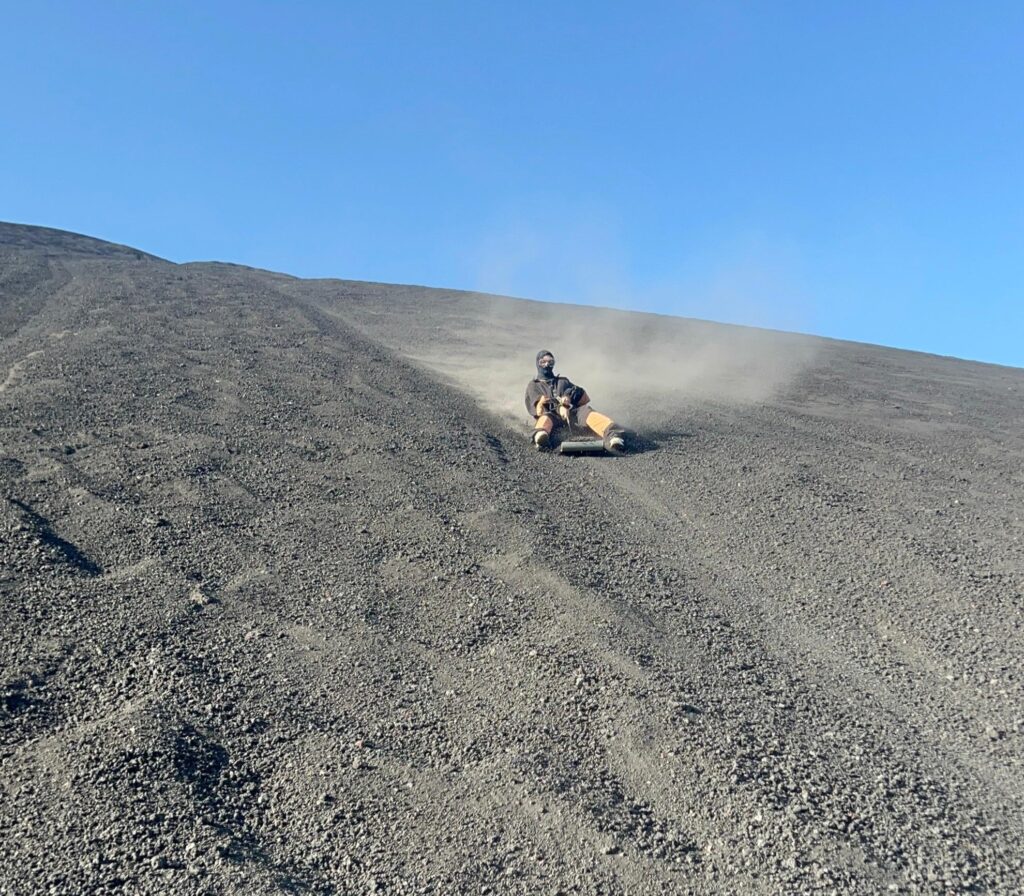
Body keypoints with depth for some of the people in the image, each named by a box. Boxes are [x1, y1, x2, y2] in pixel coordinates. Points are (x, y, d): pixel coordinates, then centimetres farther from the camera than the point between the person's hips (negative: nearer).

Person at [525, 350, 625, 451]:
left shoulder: (563, 381, 35)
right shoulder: (533, 385, 26)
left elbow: (585, 399, 22)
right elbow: (537, 406, 5)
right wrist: (558, 408, -15)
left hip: (571, 412, 2)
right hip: (552, 414, -2)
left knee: (586, 411, -31)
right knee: (545, 417, -37)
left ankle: (612, 434, -59)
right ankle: (540, 435, -74)